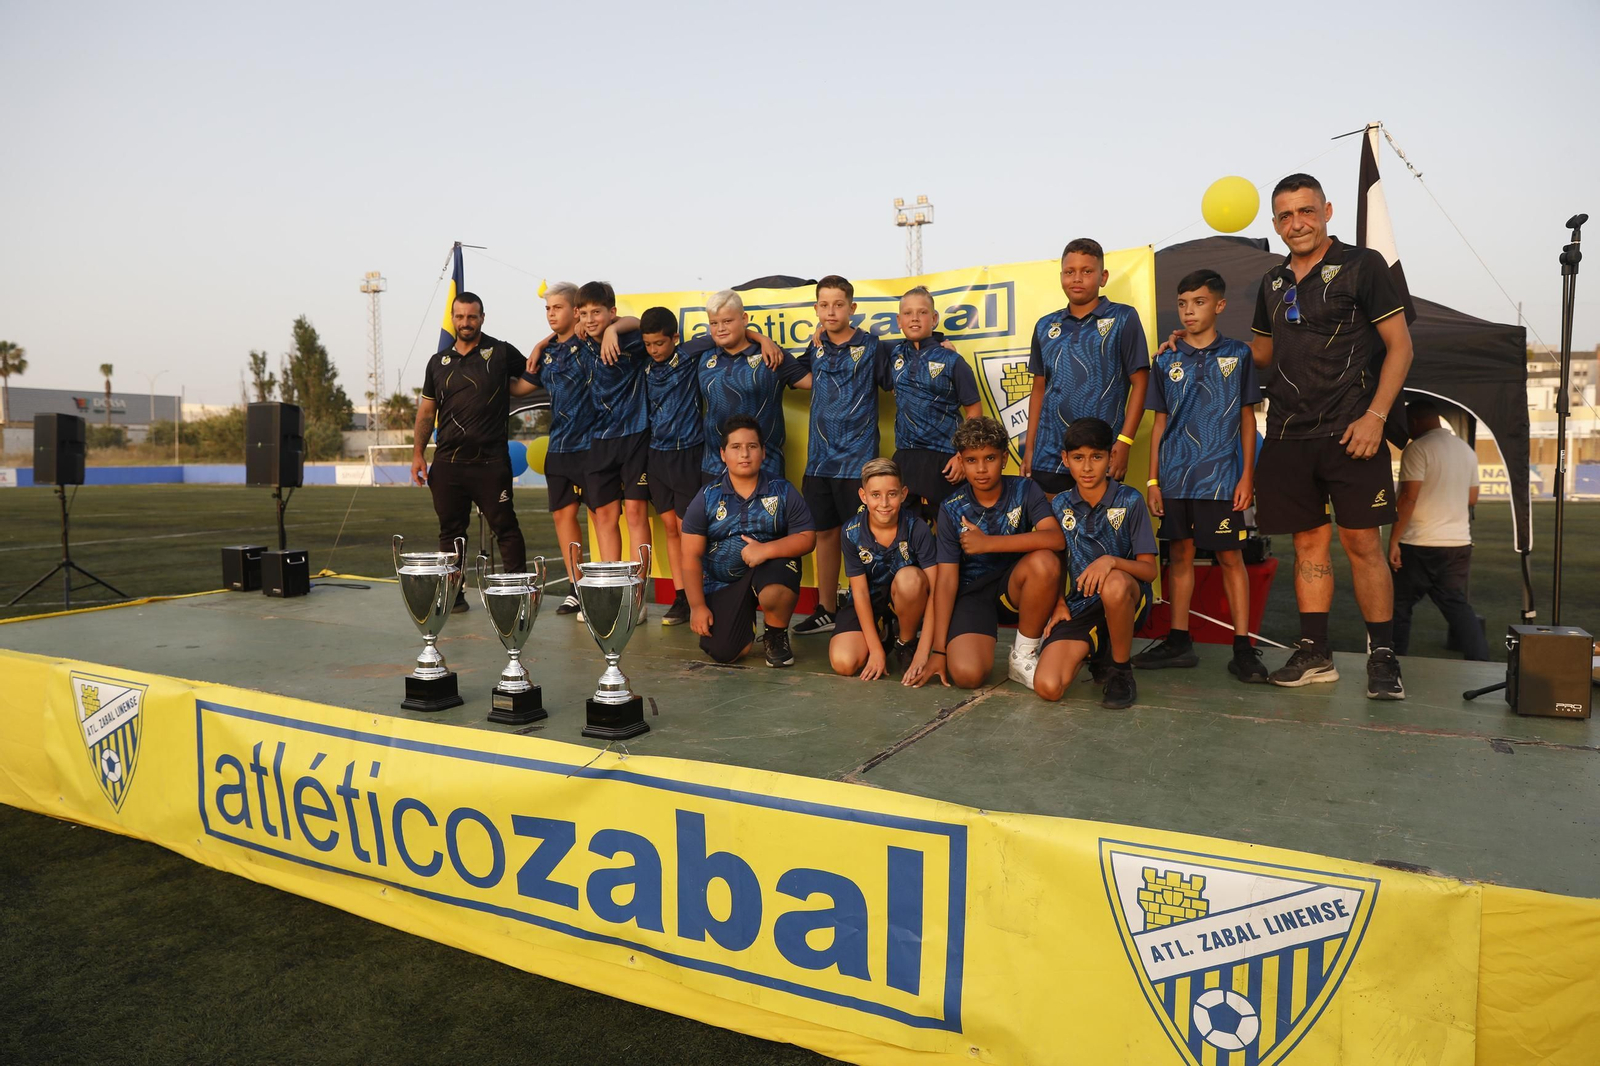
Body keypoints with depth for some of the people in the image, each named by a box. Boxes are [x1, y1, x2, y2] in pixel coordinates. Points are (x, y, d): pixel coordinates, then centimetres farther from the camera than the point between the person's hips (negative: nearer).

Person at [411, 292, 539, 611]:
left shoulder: (501, 353, 4)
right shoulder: (439, 362, 14)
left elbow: (532, 379, 13)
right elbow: (426, 411, 16)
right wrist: (418, 453, 8)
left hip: (490, 461, -4)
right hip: (447, 462, 4)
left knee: (505, 526, -3)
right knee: (450, 530, 7)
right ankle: (454, 593, 15)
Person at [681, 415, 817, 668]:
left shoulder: (783, 492, -3)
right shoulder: (707, 497, -2)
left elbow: (807, 538, -8)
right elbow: (691, 555, -4)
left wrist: (766, 550, -24)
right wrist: (697, 606, -12)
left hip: (769, 571, -1)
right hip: (722, 584, 1)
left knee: (774, 592, -37)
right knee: (722, 652, -17)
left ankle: (777, 637, -2)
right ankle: (746, 619, 20)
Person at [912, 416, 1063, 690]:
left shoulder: (1025, 490, -7)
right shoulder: (952, 509, -6)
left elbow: (1056, 538, -26)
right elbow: (946, 579, -9)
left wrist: (988, 543, -26)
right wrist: (938, 651, -13)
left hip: (1014, 588, 1)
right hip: (972, 591, -1)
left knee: (1045, 562, -34)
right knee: (966, 674, -28)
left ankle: (1024, 655, -12)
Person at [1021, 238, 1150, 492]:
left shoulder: (1123, 318, 0)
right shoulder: (1046, 327, 12)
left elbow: (1139, 383, -2)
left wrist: (1124, 442, -11)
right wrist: (1029, 448, 10)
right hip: (1048, 456, 4)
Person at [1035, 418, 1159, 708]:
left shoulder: (1130, 500, -6)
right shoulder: (1059, 505, 5)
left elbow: (1149, 569, -8)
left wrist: (1111, 561, -28)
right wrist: (1058, 604, 0)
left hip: (1127, 600, -3)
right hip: (1078, 605, 3)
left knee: (1113, 584, -42)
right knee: (1047, 687, -21)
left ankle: (1122, 671, -14)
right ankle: (1094, 651, 14)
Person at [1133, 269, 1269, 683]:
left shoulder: (1237, 354, 4)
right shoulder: (1167, 360, 9)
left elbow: (1247, 418, 5)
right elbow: (1160, 422, 10)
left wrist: (1247, 476, -3)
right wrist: (1153, 481, 5)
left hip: (1221, 477, -2)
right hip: (1175, 477, 3)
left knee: (1230, 556, -1)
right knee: (1179, 554, 8)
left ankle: (1242, 647, 5)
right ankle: (1179, 641, 16)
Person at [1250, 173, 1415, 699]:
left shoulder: (1362, 265, 0)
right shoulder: (1273, 283, 16)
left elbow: (1399, 346, -3)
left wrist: (1375, 416, -13)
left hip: (1349, 434, -5)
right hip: (1289, 438, 5)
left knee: (1362, 542, -5)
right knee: (1308, 542, 8)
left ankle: (1383, 656, 5)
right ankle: (1314, 654, 14)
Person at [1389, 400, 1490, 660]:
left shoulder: (1417, 448, -11)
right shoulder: (1467, 450, 14)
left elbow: (1408, 498, -17)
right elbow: (1472, 499, 19)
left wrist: (1393, 541, -15)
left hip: (1420, 544, -7)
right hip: (1459, 542, 7)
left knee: (1399, 605, 4)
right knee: (1456, 604, 10)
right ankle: (1481, 662, 1)